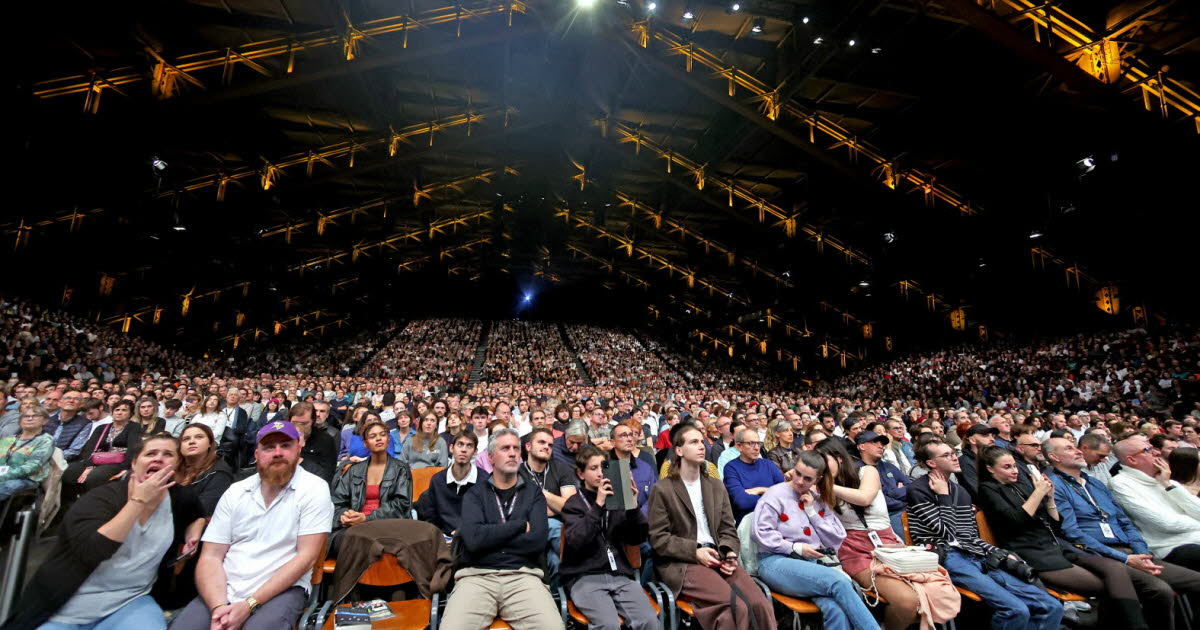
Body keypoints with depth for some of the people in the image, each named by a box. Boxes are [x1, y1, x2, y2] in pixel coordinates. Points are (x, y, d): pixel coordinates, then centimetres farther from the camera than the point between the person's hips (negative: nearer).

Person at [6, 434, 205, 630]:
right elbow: (90, 552, -26)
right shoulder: (101, 497, -11)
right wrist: (139, 501, -26)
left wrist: (192, 536, 2)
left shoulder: (179, 501, -1)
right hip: (64, 609, -1)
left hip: (129, 603, 2)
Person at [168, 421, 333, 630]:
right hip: (226, 590, 5)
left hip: (281, 591, -4)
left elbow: (307, 556, -12)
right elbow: (211, 556, 2)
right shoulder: (235, 492, 6)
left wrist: (250, 604, -17)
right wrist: (218, 607, -14)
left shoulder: (315, 489, -9)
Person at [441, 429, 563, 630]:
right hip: (477, 575, 0)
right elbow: (474, 539, -8)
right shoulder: (475, 494, 11)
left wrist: (489, 537, -2)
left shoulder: (534, 493, 13)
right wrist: (521, 525, -3)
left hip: (523, 575, 0)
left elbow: (537, 541, -4)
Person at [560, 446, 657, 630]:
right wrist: (597, 506, -19)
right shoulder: (574, 503, 4)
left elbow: (637, 539, 7)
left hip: (620, 576, 3)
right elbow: (576, 542, -12)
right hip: (585, 577, -2)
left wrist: (633, 507, -10)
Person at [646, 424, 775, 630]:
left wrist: (729, 553, -6)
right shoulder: (662, 489, -1)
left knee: (761, 605, -20)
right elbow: (658, 538, -5)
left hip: (717, 558, 5)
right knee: (736, 607, -26)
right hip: (682, 563, -5)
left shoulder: (716, 486, 17)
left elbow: (728, 529, 15)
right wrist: (695, 551, -14)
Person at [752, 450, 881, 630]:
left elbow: (836, 540, 12)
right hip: (777, 561, -4)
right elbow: (762, 533, -7)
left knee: (836, 610, -30)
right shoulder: (777, 493, 1)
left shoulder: (819, 501, 18)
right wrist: (796, 547, -11)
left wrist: (812, 511, 3)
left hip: (813, 563, 5)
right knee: (839, 581, -29)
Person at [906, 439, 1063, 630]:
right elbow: (945, 532, -10)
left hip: (977, 558, 8)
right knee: (1016, 610, -25)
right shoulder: (918, 489, -5)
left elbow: (973, 537, 22)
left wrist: (1002, 553, 6)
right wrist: (944, 497, -5)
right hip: (949, 558, -8)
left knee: (1052, 607, -5)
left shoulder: (961, 491, 21)